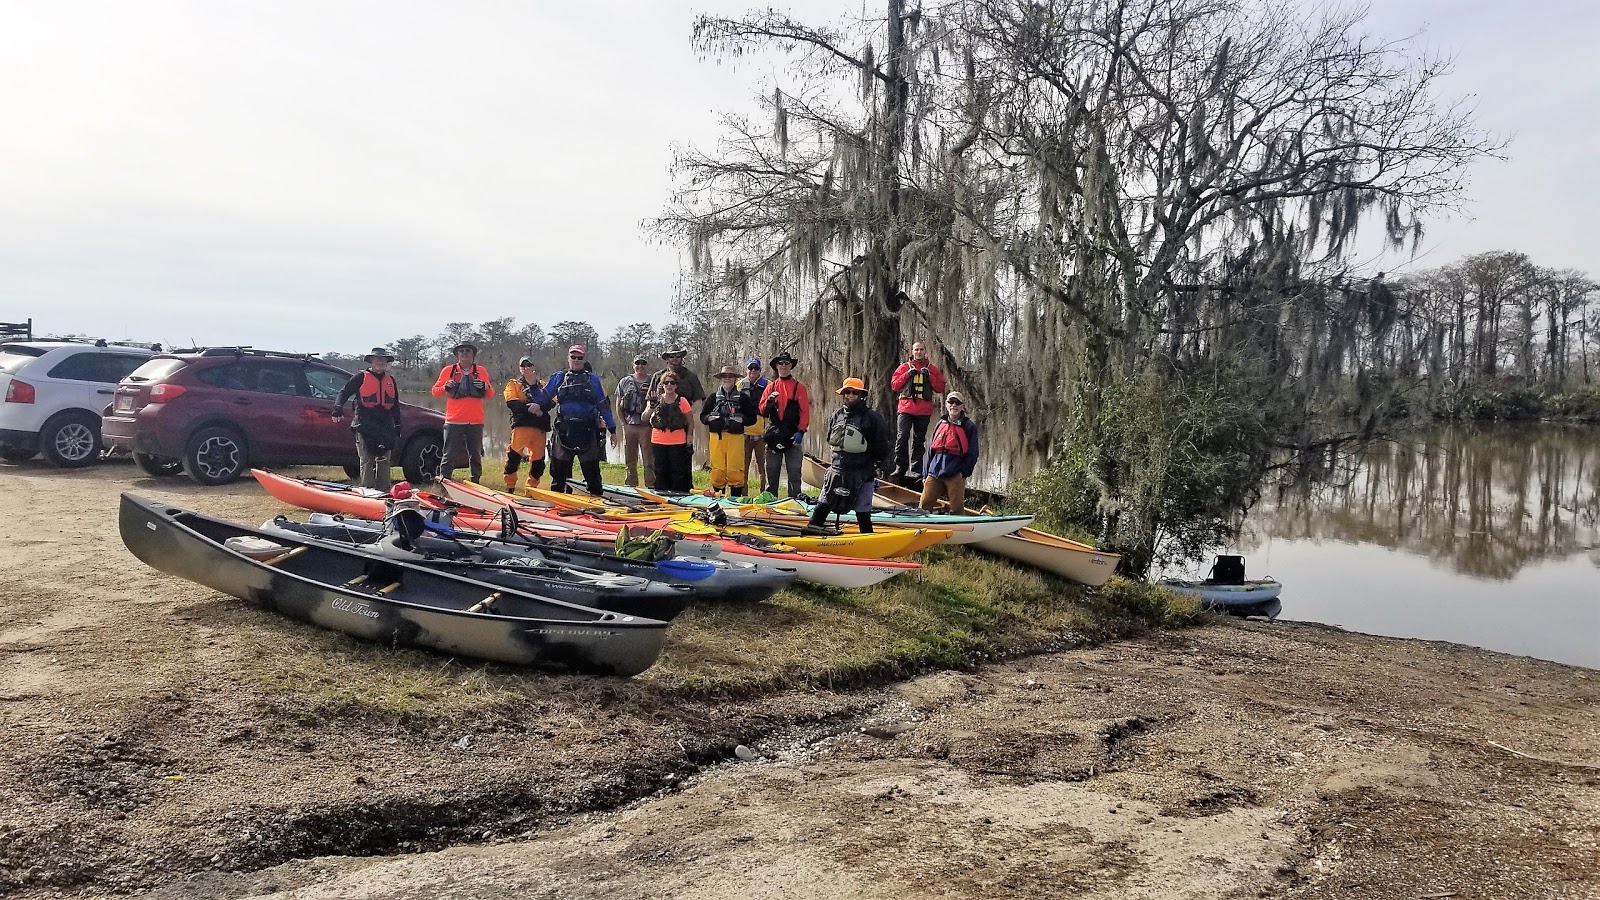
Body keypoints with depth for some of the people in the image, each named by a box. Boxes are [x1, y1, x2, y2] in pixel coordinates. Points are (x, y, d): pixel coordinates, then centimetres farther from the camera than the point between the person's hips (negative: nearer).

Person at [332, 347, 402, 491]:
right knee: (367, 462, -5)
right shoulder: (361, 377, 3)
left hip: (386, 427, 4)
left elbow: (395, 407, 20)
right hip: (365, 427, -4)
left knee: (384, 462, 7)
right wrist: (338, 409, -21)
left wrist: (397, 428, 18)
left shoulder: (390, 380, 16)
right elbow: (344, 393, -3)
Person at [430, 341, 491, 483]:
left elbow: (490, 394, 13)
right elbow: (435, 391, 9)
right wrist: (446, 387, -11)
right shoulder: (448, 370, 6)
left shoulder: (481, 371, 10)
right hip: (454, 422, -2)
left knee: (476, 455, 6)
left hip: (475, 422, 2)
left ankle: (476, 482, 14)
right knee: (449, 455, -4)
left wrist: (485, 387, -9)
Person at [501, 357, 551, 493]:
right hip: (521, 424, -3)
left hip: (539, 427, 3)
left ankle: (532, 487, 14)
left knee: (538, 458, 3)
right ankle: (510, 486, -5)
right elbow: (512, 403, -4)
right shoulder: (513, 384, 14)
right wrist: (528, 407, -17)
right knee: (514, 455, -12)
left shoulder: (542, 386, 23)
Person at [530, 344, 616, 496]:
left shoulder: (593, 379, 10)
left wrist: (612, 429, 6)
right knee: (559, 467, 5)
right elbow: (543, 398, 14)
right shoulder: (558, 378, 12)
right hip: (564, 430, 1)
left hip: (587, 431, -1)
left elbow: (604, 406, 9)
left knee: (591, 469, 3)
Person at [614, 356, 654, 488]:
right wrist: (624, 423, 3)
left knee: (649, 460, -3)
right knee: (630, 460, 9)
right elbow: (618, 406, 11)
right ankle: (631, 486, 18)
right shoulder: (625, 382, 9)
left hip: (646, 426, -2)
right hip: (629, 426, 3)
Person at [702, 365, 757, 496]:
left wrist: (741, 419, -10)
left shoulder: (743, 397, 8)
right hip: (716, 436, 2)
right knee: (717, 470, 2)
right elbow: (702, 417, 17)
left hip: (735, 437, -2)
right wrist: (709, 418, -4)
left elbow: (752, 418, 8)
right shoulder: (713, 397, 13)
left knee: (735, 470, -3)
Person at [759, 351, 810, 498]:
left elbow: (805, 412, -3)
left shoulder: (799, 387, 3)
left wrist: (801, 431, -13)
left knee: (794, 472, -1)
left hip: (793, 436, -3)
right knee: (771, 471, 6)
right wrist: (769, 402, -14)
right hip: (774, 436, 3)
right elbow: (763, 411, 7)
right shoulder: (771, 387, 12)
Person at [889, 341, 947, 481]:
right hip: (906, 408, -1)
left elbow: (940, 388, 6)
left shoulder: (932, 369, 12)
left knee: (918, 441, 4)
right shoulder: (904, 367, 11)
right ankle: (900, 467, -7)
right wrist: (908, 374, -6)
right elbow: (894, 385, 5)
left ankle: (916, 470, 7)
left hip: (924, 411, 1)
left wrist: (929, 376, -6)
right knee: (902, 437, -13)